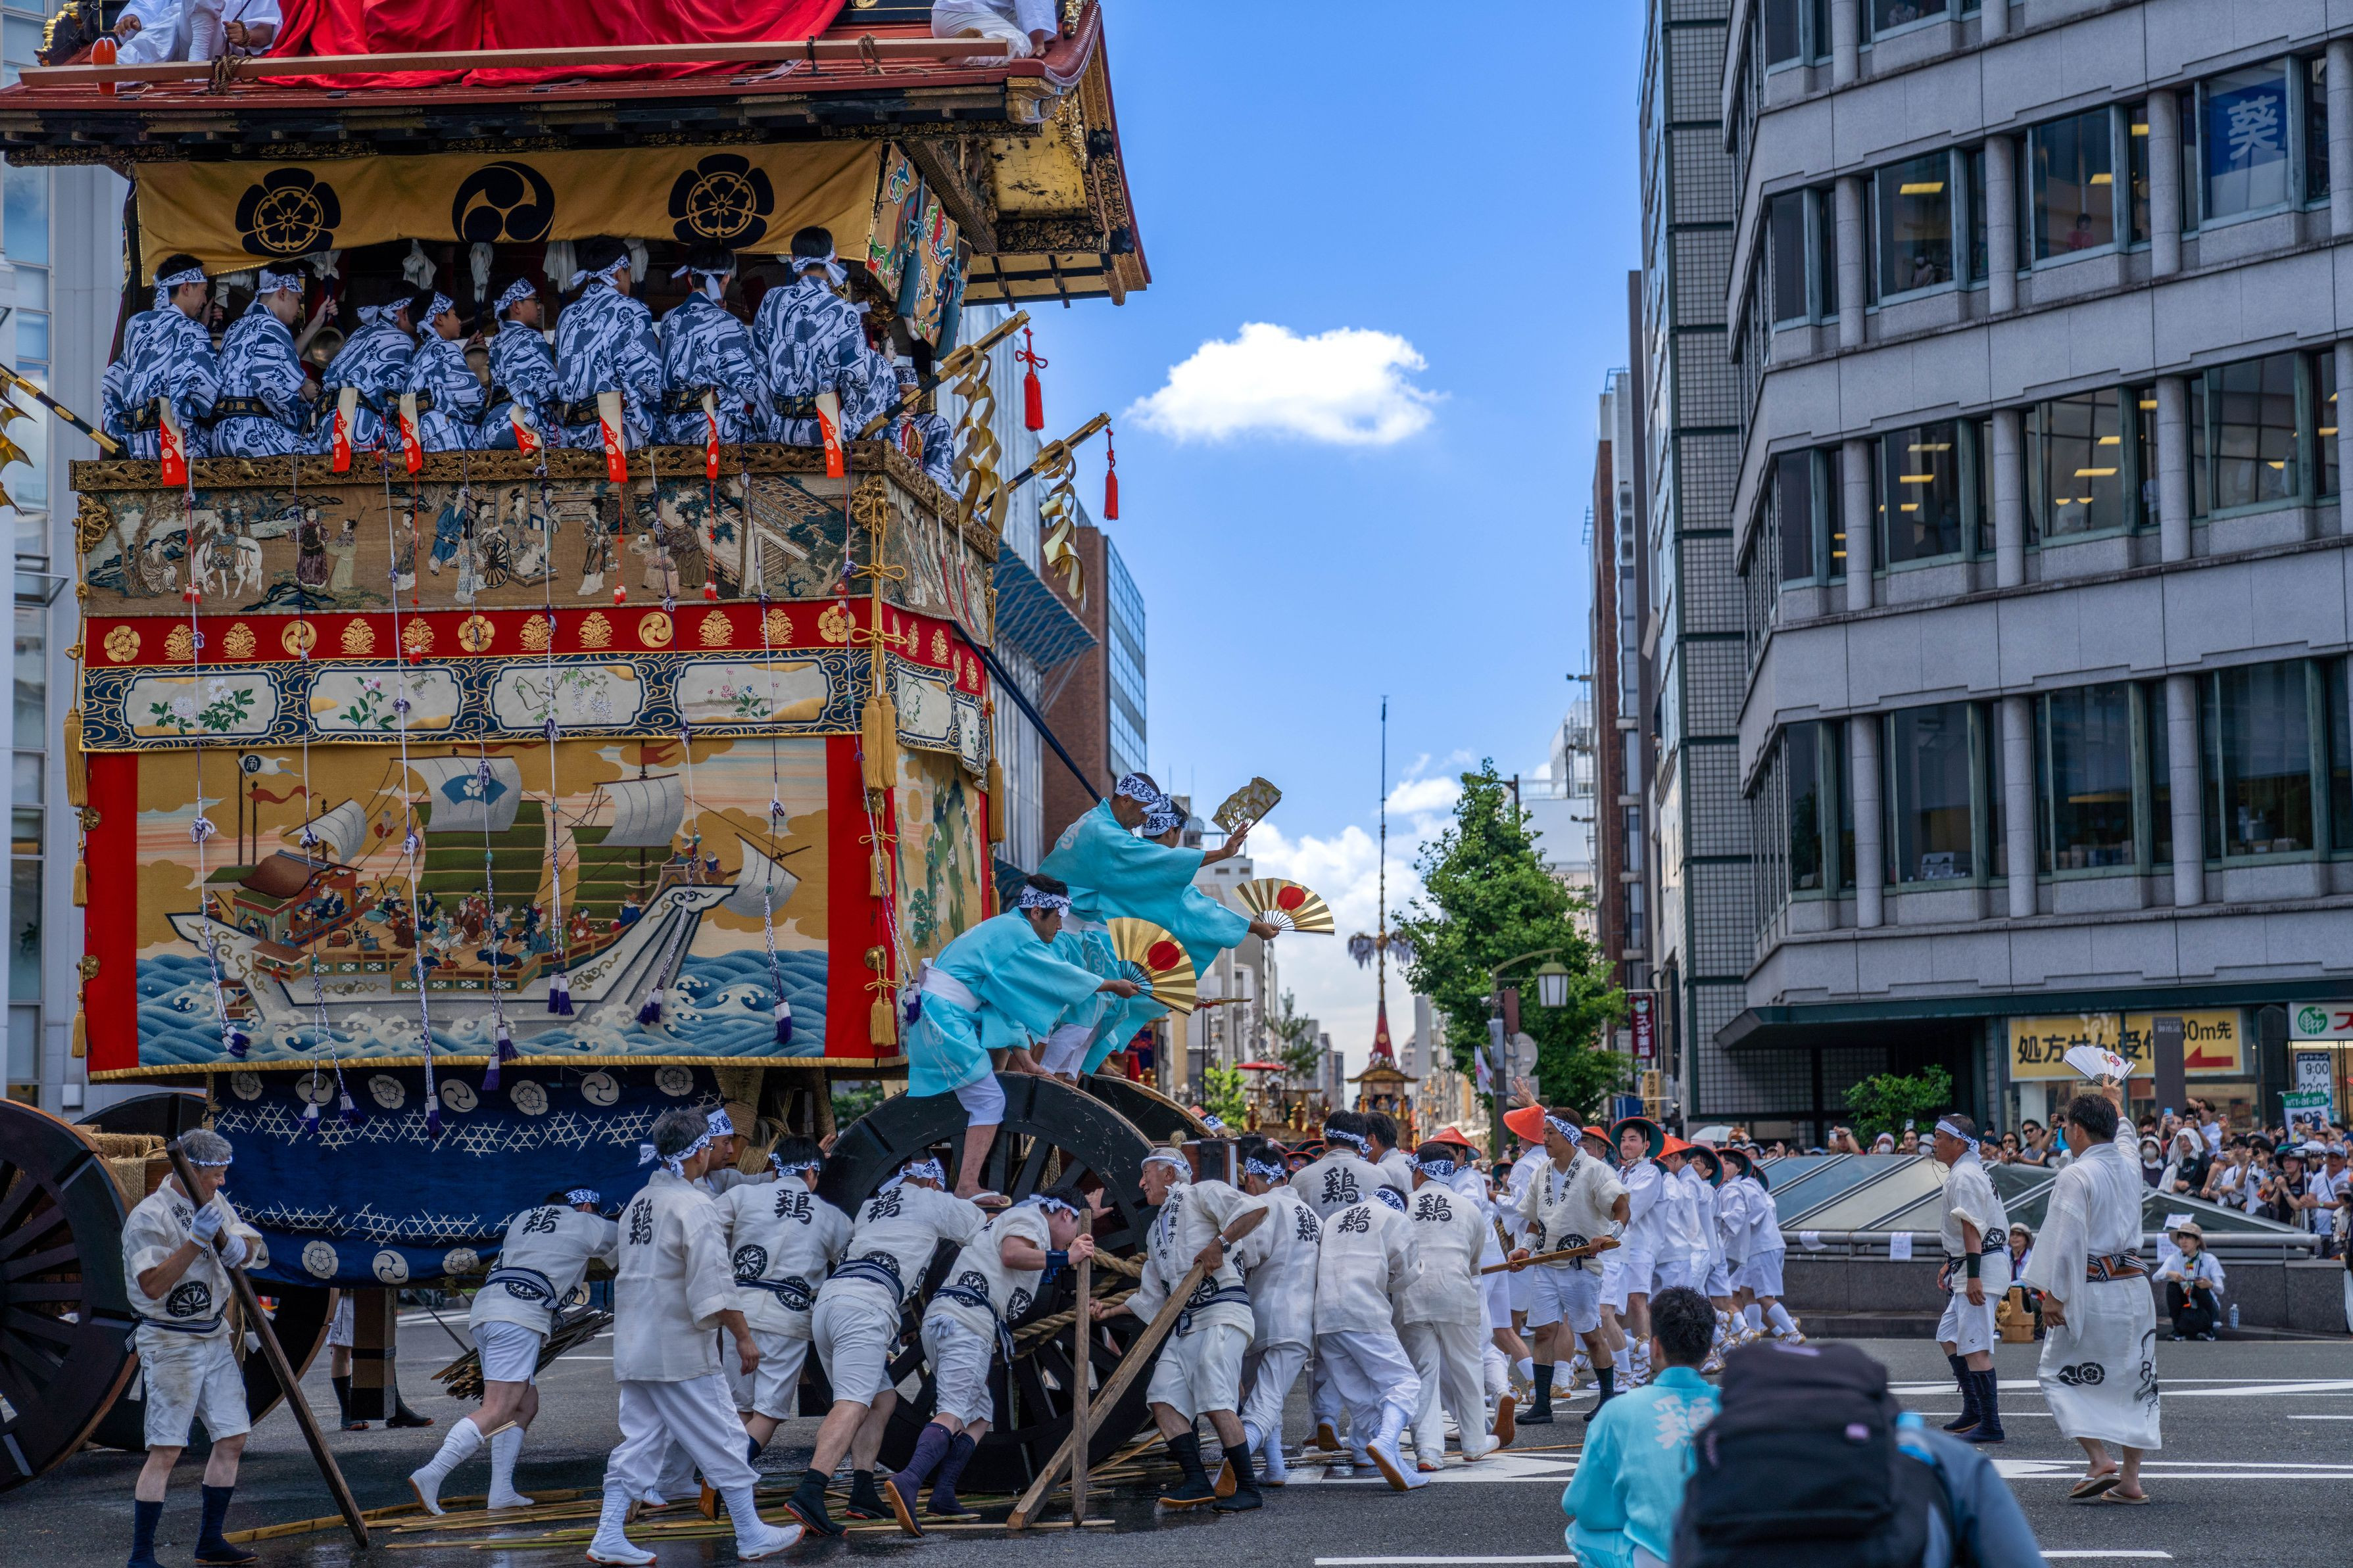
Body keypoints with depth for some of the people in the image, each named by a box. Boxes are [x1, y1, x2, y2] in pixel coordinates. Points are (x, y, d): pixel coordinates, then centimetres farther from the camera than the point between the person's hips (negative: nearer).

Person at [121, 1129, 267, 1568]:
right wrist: (196, 1240, -31)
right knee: (165, 1450, -11)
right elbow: (153, 1285, -26)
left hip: (216, 1339, 8)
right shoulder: (149, 1216, -16)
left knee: (232, 1439, 9)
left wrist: (238, 1247, -17)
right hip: (171, 1345, -8)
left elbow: (258, 1250, 6)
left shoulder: (214, 1202, 7)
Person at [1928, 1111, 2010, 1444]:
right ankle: (1973, 1412, 24)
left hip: (1982, 1267, -11)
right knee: (1948, 1337, 18)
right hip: (1970, 1269, 11)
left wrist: (1973, 1276, -29)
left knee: (1975, 1347, -11)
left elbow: (1972, 1227, -24)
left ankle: (1990, 1426, -9)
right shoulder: (1962, 1171, 17)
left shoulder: (1964, 1176, -16)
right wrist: (1952, 1265, 31)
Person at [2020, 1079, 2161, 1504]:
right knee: (2134, 1379, 12)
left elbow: (2065, 1241, -18)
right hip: (2135, 1290, 7)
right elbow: (2123, 1133, 32)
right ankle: (2130, 1478, 12)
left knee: (2059, 1373, 6)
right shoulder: (2128, 1166, 7)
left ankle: (2100, 1460, -7)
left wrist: (2053, 1295, -13)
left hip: (2090, 1294, -7)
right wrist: (2116, 1103, 51)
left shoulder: (2076, 1176, -14)